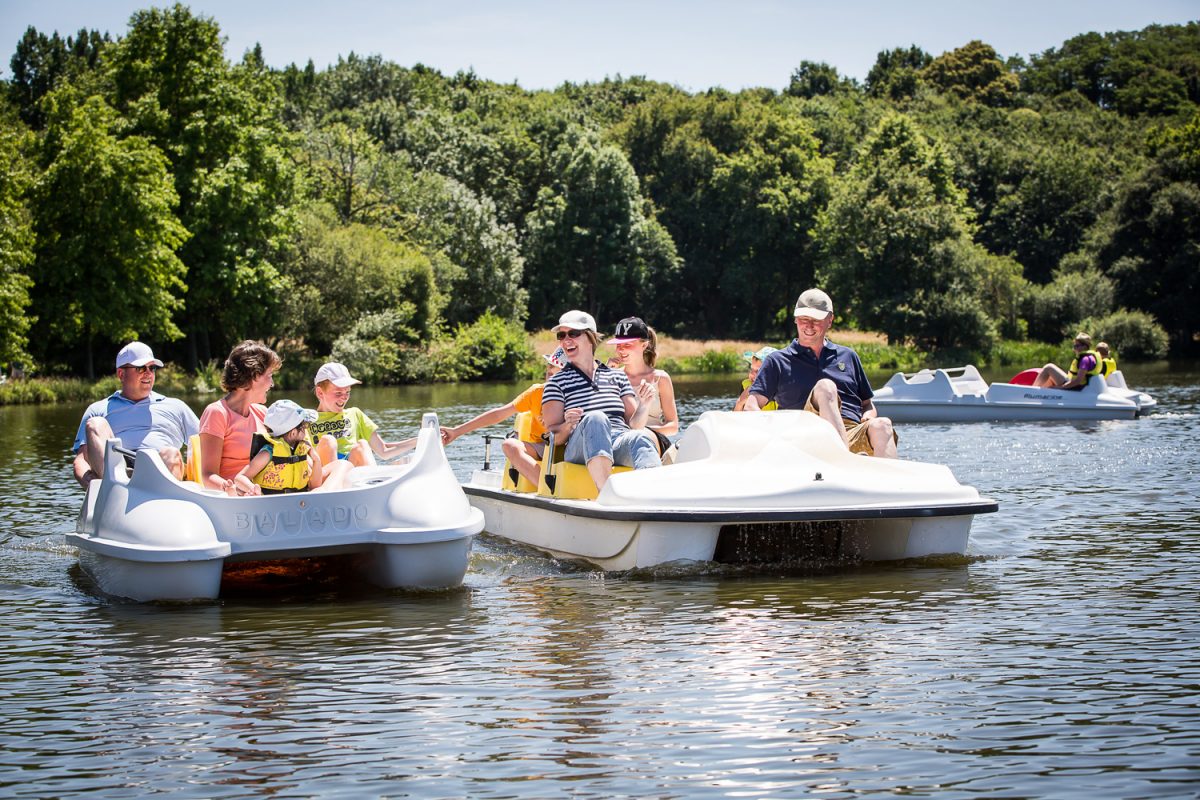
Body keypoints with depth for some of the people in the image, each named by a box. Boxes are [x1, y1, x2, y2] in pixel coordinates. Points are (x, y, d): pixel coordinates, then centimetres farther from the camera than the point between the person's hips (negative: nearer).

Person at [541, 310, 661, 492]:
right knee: (596, 418, -36)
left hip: (621, 443, 2)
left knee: (640, 437, -34)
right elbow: (552, 435, 6)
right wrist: (568, 426, -16)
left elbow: (634, 425, 17)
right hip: (579, 448, -2)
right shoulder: (556, 383, 17)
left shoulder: (617, 376, 24)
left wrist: (642, 407, -4)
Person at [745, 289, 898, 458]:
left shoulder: (848, 356, 26)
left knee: (882, 425, -31)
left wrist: (867, 419, 3)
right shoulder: (778, 361, 17)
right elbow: (751, 406, 7)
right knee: (825, 387, -30)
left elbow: (868, 406, 28)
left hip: (854, 434, 3)